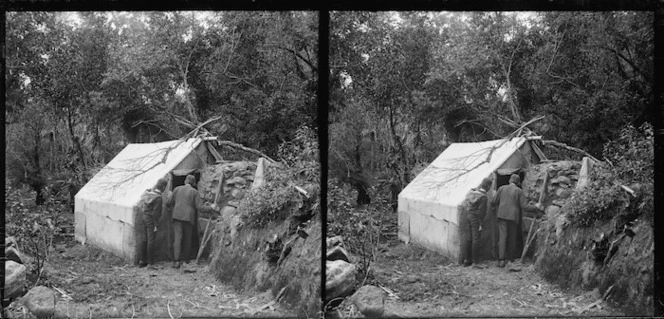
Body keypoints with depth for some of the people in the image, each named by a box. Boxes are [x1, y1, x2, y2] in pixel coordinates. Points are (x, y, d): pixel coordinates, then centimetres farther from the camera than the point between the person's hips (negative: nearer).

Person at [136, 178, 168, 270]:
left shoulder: (147, 192, 3)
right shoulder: (158, 198, -18)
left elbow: (140, 205, 11)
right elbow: (155, 212, -18)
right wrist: (156, 225, -12)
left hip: (141, 217, 7)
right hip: (150, 219, -7)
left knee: (142, 239, 11)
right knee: (151, 240, -1)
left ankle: (141, 261, 16)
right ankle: (150, 263, 1)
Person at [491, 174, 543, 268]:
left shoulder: (501, 188, 4)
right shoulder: (519, 191, -1)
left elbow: (493, 203, 4)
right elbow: (524, 206, -4)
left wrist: (498, 205, 27)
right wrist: (536, 207, 9)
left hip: (502, 215, 1)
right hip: (513, 217, -1)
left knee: (502, 237, -4)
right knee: (512, 238, 13)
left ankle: (501, 259, -17)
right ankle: (511, 258, 22)